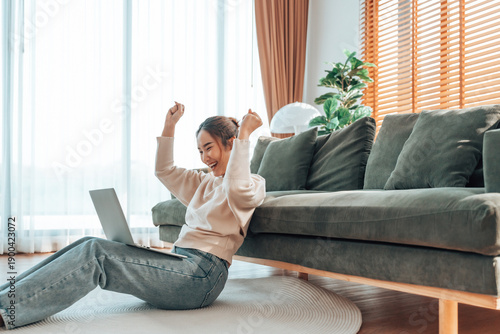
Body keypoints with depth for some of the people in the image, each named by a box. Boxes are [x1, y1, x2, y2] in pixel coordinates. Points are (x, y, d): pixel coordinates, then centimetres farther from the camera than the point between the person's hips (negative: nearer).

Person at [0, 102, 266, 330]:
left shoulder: (253, 183, 1)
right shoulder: (205, 182, 26)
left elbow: (237, 189, -25)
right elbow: (164, 171, 28)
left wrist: (244, 134, -19)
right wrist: (170, 125, 22)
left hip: (202, 275, -8)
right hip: (181, 264, 8)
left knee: (96, 253, -23)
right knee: (89, 246, -10)